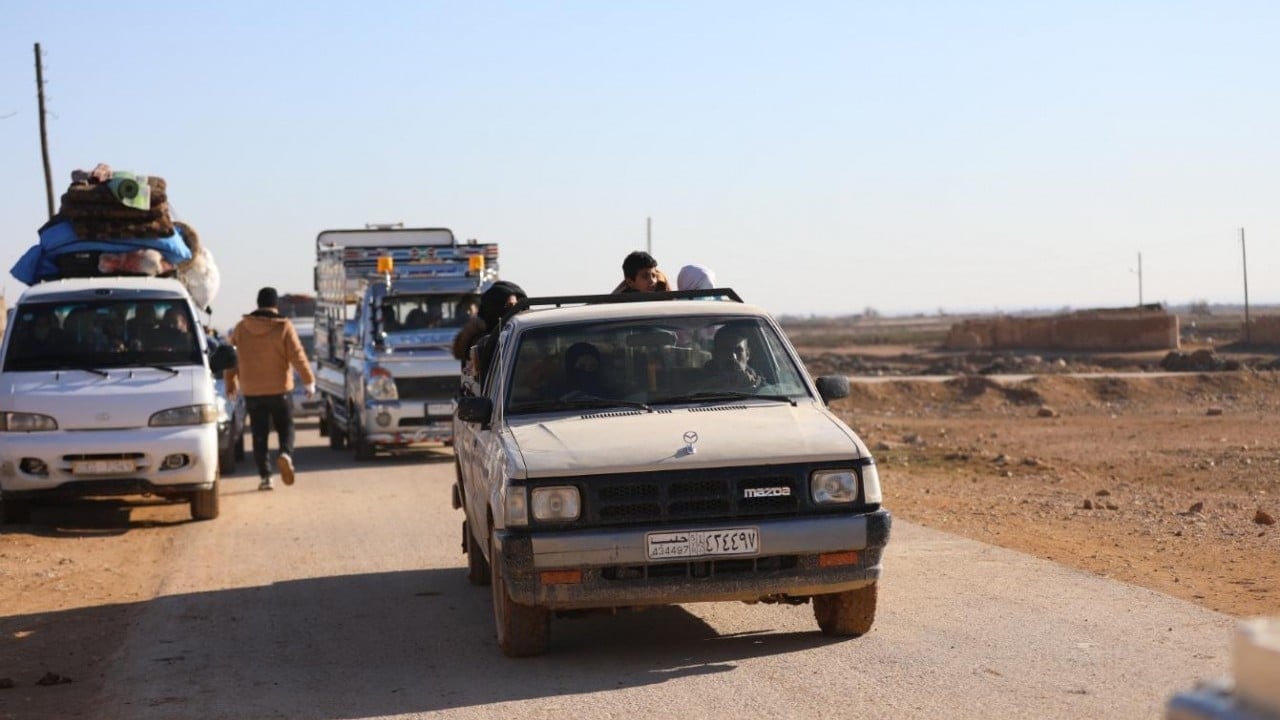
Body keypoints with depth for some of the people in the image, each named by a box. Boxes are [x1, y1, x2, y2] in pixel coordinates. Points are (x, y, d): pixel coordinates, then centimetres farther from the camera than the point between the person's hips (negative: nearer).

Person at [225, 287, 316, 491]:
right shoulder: (283, 327, -7)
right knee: (285, 427, 9)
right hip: (279, 389, -2)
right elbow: (297, 356, -10)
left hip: (252, 391, 2)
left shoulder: (241, 328, 3)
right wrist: (309, 382, -3)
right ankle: (285, 454, -20)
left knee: (259, 434, 6)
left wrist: (231, 383, 21)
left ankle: (265, 476, 1)